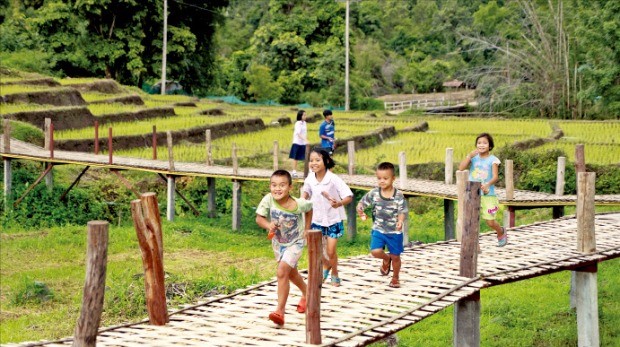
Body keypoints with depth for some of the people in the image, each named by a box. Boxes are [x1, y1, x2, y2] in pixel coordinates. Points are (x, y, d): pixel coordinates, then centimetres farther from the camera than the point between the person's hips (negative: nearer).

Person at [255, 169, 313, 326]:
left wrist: (306, 229, -4)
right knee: (291, 273, 24)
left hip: (295, 243, -4)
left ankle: (280, 310, -17)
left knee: (282, 272, -21)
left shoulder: (299, 204, -27)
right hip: (278, 242, 4)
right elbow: (259, 218, -23)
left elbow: (309, 209, -5)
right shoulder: (268, 200, -26)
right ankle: (306, 294, 53)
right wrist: (268, 225, -44)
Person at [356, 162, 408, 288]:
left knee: (395, 256, 9)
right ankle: (386, 259, 19)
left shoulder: (398, 195, -10)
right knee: (375, 251, -18)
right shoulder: (373, 193, -5)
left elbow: (402, 211, -12)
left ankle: (395, 278, 35)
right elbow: (362, 203, 2)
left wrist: (400, 221, -33)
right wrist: (359, 209, -22)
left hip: (395, 232, -1)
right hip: (378, 230, 1)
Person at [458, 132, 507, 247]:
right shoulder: (473, 157, 2)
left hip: (487, 195, -2)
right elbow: (461, 168, -11)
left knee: (490, 222, 6)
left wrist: (487, 184, -35)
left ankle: (501, 232, 39)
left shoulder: (493, 160, -4)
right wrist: (469, 156, -22)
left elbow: (495, 176, -15)